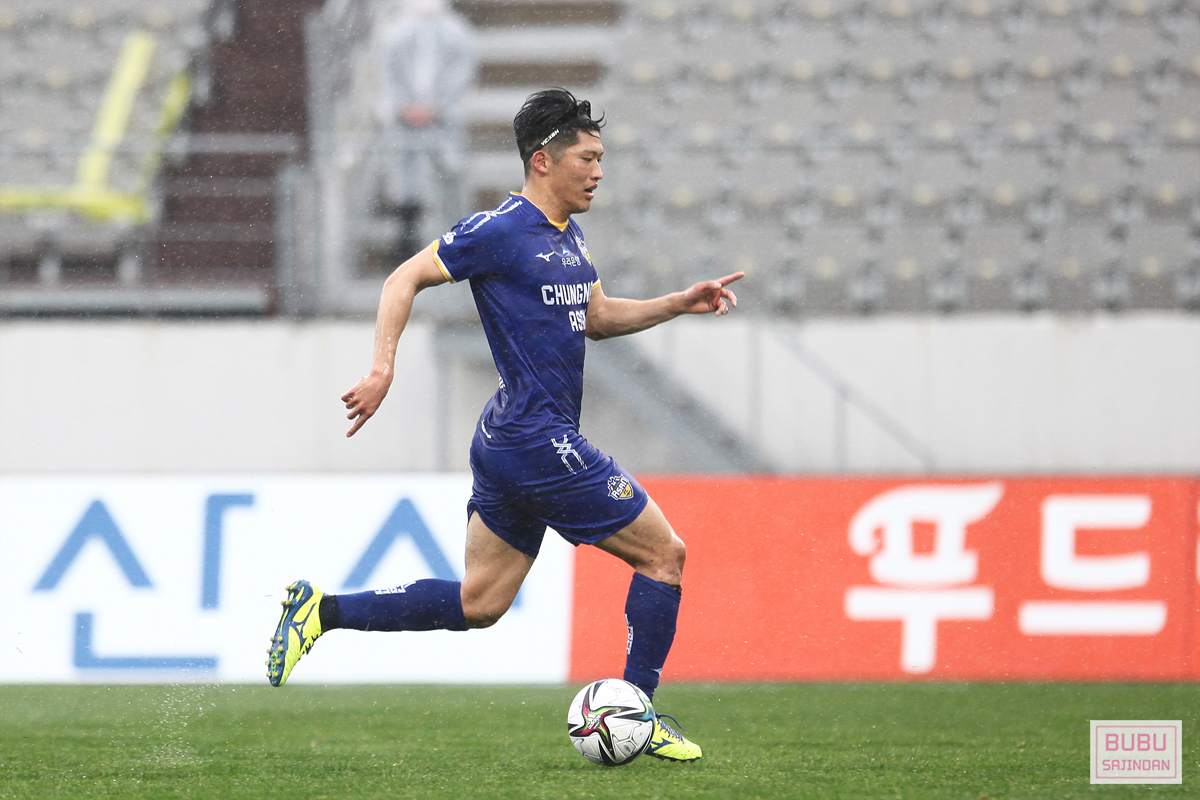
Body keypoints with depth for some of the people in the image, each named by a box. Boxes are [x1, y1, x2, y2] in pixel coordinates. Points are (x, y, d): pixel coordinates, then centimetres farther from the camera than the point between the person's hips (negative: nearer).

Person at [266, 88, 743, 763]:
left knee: (477, 605, 12)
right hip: (540, 443, -10)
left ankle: (323, 611, 11)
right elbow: (406, 279, -11)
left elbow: (597, 317, 26)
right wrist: (382, 369, -21)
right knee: (664, 553, -2)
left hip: (510, 445, 10)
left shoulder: (569, 236, 15)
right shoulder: (501, 229, -13)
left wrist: (680, 304, 15)